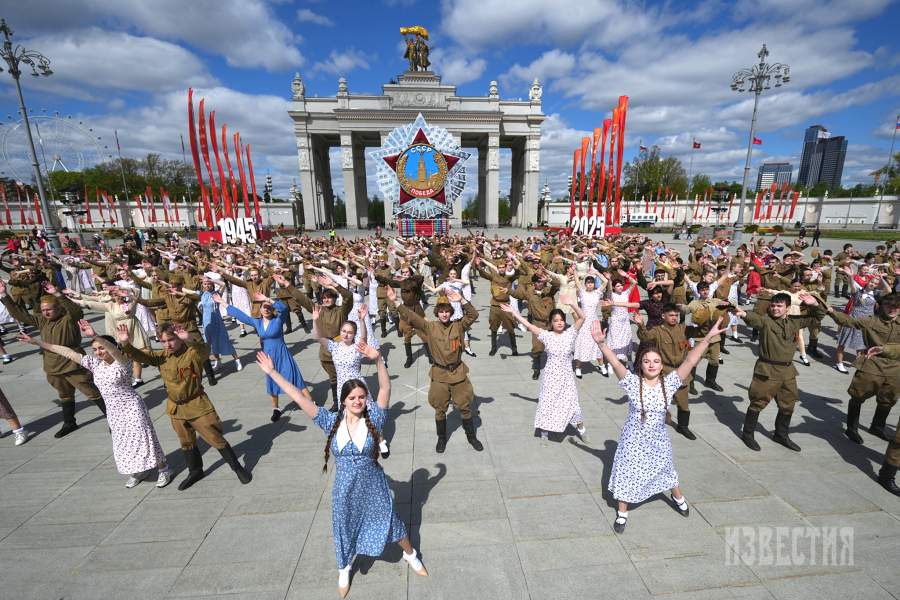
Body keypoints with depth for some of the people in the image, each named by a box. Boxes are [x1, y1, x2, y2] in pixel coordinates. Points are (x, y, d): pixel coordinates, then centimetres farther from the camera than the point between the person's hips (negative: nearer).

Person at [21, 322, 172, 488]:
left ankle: (163, 470, 14)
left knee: (142, 438, -1)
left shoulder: (122, 363, -17)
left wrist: (95, 336, -55)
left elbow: (114, 350, -39)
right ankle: (138, 472, 34)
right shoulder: (94, 364, 2)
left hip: (131, 407, -7)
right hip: (113, 412, 7)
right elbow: (68, 352, 3)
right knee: (122, 443, 15)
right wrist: (36, 342, 1)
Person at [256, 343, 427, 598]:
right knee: (345, 529, 22)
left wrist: (378, 360, -45)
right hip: (344, 490, 2)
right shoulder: (332, 422, -13)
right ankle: (344, 570, 54)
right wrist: (272, 372, -16)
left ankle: (410, 555, 49)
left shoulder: (374, 418, -17)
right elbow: (299, 397, -15)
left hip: (373, 487, -1)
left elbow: (385, 388, -30)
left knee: (389, 520, 19)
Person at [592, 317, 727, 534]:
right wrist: (601, 343, -50)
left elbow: (690, 362, -22)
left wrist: (707, 338, -30)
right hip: (633, 441, -2)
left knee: (666, 471, 28)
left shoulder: (669, 383, -14)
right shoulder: (632, 382, -20)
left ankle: (677, 497, 61)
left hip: (658, 440, 2)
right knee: (626, 475, 12)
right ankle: (622, 512, 36)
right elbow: (615, 363, -35)